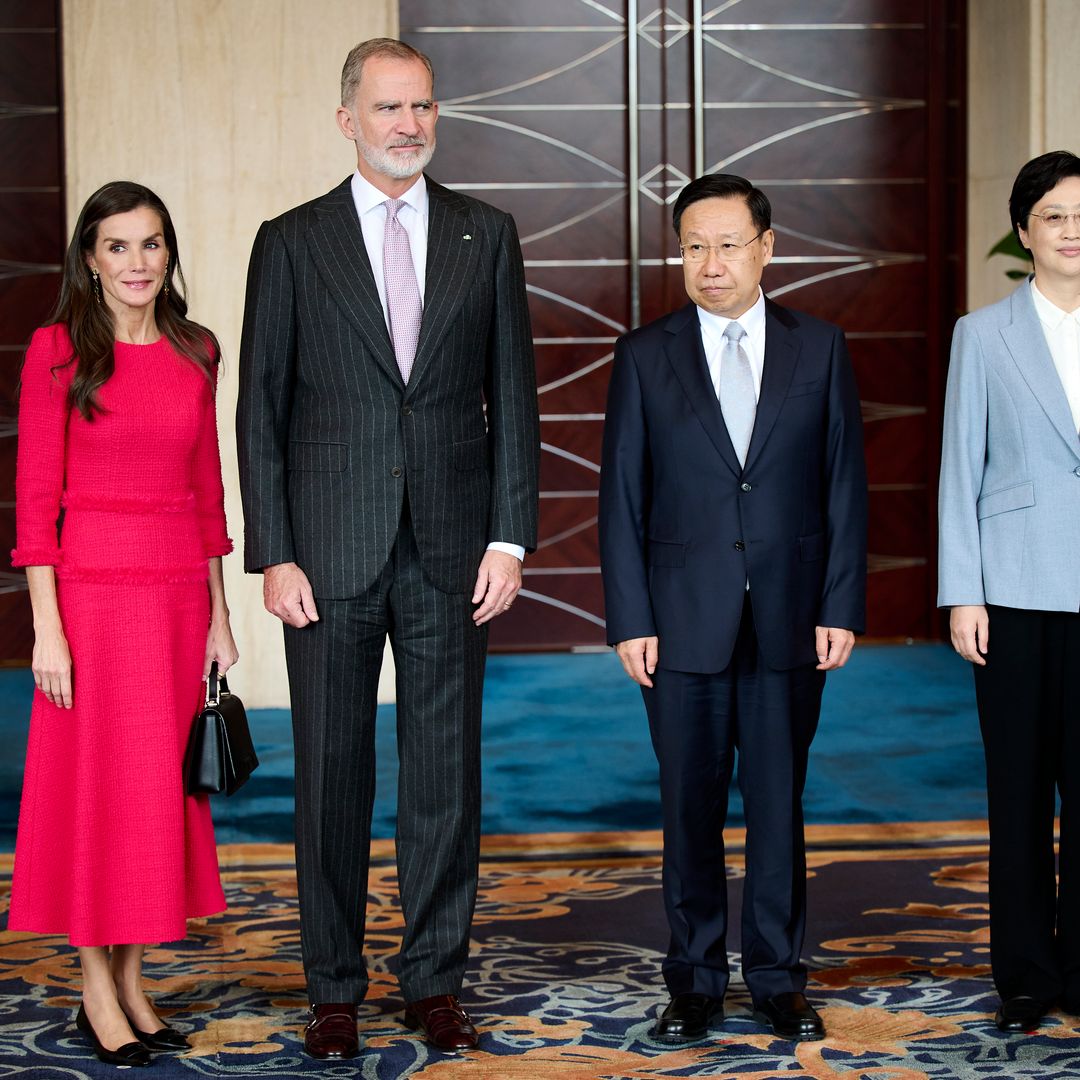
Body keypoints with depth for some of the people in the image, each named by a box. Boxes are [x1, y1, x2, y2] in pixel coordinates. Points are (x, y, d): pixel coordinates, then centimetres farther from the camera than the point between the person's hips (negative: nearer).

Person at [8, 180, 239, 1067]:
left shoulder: (195, 353, 9)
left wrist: (219, 612, 10)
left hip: (179, 594, 5)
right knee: (98, 786, 2)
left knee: (165, 786, 9)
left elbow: (206, 489, 13)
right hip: (94, 589, -5)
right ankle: (97, 991, 13)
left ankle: (135, 981, 21)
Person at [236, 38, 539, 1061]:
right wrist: (274, 555, -7)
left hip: (451, 549, 1)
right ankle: (333, 988, 17)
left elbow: (513, 395, 7)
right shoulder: (291, 242, 3)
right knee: (332, 773, 5)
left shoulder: (486, 236, 7)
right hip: (331, 550, -1)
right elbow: (260, 410, 1)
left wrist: (509, 537, -2)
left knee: (446, 768, 6)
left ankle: (435, 980, 18)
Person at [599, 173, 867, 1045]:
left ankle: (779, 977, 18)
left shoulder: (819, 349, 4)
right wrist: (630, 619, -4)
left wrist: (842, 607, -3)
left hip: (791, 618, 0)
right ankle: (696, 979, 18)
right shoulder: (645, 357, 3)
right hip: (685, 619, 0)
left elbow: (845, 484, 4)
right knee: (690, 806, 6)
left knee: (780, 800, 7)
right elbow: (622, 496, 2)